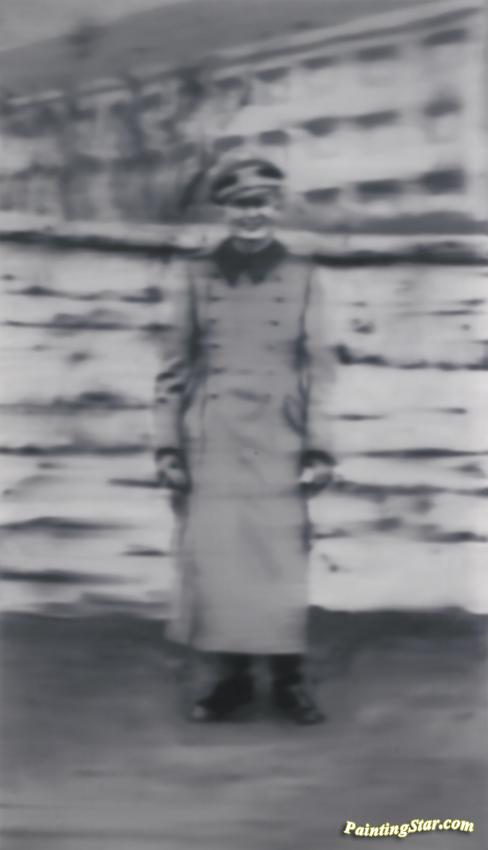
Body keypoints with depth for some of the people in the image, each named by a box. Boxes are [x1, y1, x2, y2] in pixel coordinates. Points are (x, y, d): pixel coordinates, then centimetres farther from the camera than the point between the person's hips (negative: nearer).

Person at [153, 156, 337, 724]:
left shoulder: (303, 278, 6)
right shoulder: (192, 276, 6)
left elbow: (318, 370, 5)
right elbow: (173, 367, 6)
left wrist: (319, 449, 0)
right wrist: (168, 446, 1)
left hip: (279, 447, 0)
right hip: (211, 447, 1)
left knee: (282, 562, -1)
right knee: (212, 559, -1)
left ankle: (289, 681, 13)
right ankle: (232, 678, 14)